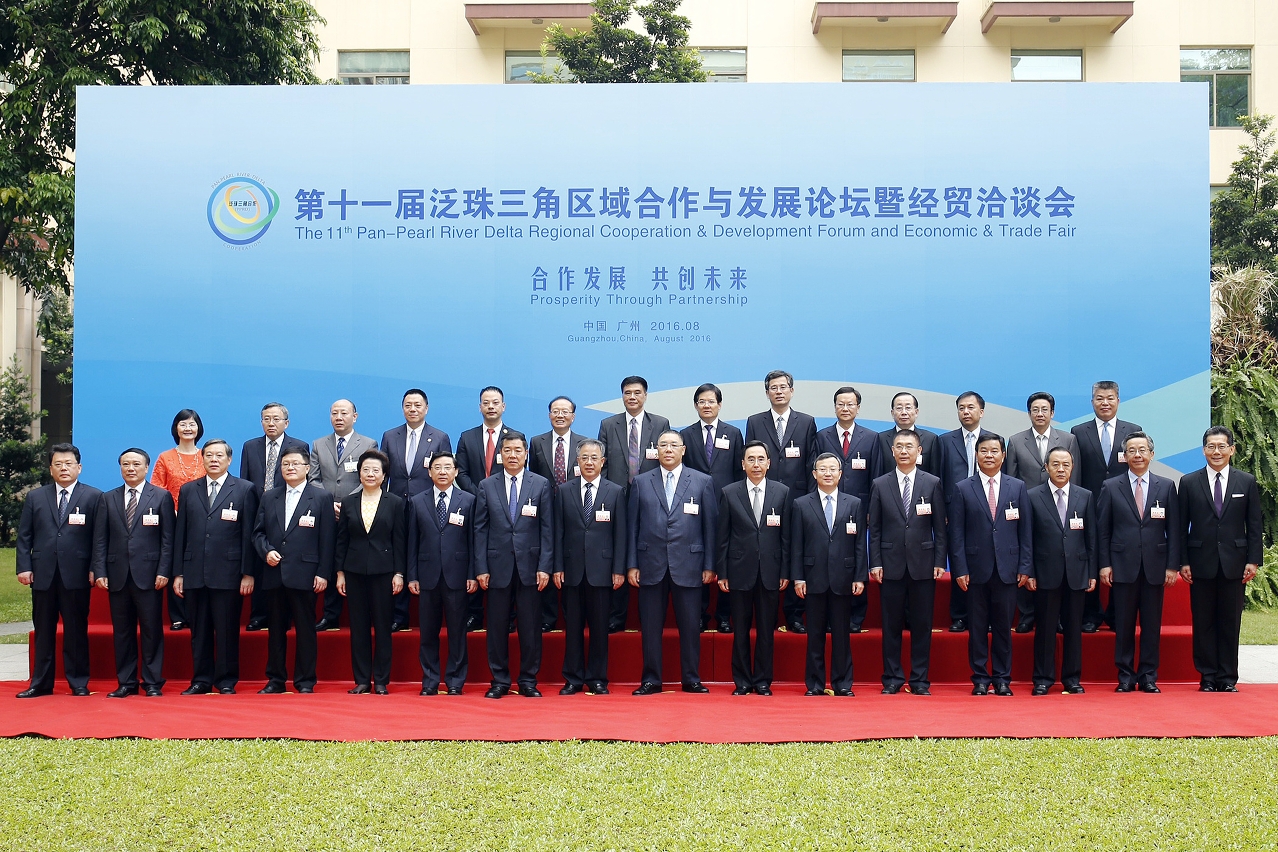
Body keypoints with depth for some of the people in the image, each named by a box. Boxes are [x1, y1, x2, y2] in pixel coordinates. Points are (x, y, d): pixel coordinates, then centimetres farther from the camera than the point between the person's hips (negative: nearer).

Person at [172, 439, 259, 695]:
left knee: (227, 631, 1)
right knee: (199, 631, 8)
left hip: (228, 574, -3)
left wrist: (248, 573, -5)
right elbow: (180, 534, 11)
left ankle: (226, 682, 11)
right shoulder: (188, 490, 13)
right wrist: (178, 573, 6)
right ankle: (201, 680, 17)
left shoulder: (245, 490, 3)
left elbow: (249, 535, -1)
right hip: (194, 574, 3)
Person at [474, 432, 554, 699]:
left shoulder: (541, 485, 4)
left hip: (529, 565, -1)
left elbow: (547, 528, 2)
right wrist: (481, 567, -2)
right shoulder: (486, 486, 6)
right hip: (498, 566, 1)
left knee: (530, 627, 3)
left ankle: (528, 681, 14)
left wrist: (545, 566, -5)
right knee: (497, 626, 6)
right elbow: (480, 529, 4)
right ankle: (499, 681, 16)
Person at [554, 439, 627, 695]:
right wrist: (558, 567, -1)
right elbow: (558, 532, 5)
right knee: (573, 626, 5)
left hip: (601, 569, -1)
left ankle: (597, 679, 13)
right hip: (572, 569, 1)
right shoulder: (564, 491, 7)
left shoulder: (616, 492, 5)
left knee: (599, 626, 4)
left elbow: (620, 533, 2)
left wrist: (619, 569, -3)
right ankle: (573, 679, 13)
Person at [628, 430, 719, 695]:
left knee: (690, 626, 3)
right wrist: (632, 564, 1)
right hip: (651, 565, 1)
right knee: (650, 626, 4)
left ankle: (691, 680, 15)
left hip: (688, 565, -1)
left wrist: (709, 565, -1)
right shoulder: (641, 483, 9)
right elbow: (632, 526, 7)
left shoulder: (703, 482, 6)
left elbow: (710, 525, 4)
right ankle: (651, 680, 14)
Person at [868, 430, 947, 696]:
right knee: (891, 625, 4)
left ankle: (919, 679, 13)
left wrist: (940, 562, -2)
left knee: (922, 625, 4)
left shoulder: (933, 483, 4)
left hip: (923, 565, 0)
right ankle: (892, 678, 13)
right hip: (891, 565, 0)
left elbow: (940, 527, 4)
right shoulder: (879, 485, 5)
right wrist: (875, 563, -2)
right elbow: (874, 529, 4)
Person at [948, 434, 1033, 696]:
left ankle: (1002, 679, 16)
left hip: (1007, 570, 1)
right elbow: (956, 533, 0)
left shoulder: (1018, 487, 7)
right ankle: (980, 679, 13)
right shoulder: (962, 489, 3)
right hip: (976, 569, -1)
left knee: (1003, 627, 6)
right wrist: (960, 569, -7)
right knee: (977, 627, 4)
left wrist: (1025, 567, -1)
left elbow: (1026, 530, 6)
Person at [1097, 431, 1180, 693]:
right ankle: (1125, 676, 11)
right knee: (1124, 625, 3)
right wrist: (1104, 564, -3)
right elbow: (1103, 530, 4)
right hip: (1123, 566, -1)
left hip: (1155, 567, 1)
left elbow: (1174, 529, 5)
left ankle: (1148, 677, 13)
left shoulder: (1166, 486, 8)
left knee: (1152, 625, 5)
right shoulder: (1110, 487, 5)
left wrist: (1172, 565, -1)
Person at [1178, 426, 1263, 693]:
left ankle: (1228, 678, 13)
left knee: (1230, 622, 5)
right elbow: (1181, 527, 3)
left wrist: (1253, 560, -2)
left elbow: (1255, 526, 6)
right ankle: (1207, 677, 11)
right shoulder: (1189, 483, 4)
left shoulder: (1247, 482, 6)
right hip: (1201, 564, 0)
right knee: (1203, 623, 3)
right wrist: (1183, 562, -3)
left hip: (1234, 564, 0)